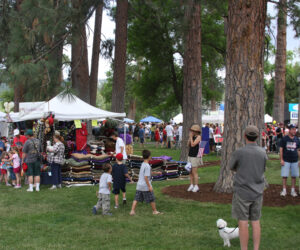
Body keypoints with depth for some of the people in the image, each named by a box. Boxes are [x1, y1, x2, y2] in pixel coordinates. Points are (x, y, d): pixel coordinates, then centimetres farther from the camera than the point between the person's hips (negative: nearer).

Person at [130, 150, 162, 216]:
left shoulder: (143, 164, 9)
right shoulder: (147, 166, -17)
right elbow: (146, 177, -21)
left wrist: (156, 173, 33)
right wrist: (149, 186, -17)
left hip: (139, 185, 8)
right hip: (145, 186, -8)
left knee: (136, 199, 7)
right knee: (152, 199, 9)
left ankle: (132, 211, 1)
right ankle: (154, 211, 21)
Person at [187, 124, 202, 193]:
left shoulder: (198, 137, -11)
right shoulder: (192, 137, 13)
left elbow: (193, 145, -20)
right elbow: (188, 145, 8)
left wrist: (191, 137, -12)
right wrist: (190, 137, 0)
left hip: (195, 157, -8)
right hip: (190, 156, 8)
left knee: (194, 172, -5)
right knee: (190, 172, 9)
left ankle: (196, 186, 2)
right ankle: (191, 185, 16)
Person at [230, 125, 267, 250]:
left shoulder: (239, 152, -15)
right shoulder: (263, 152, -2)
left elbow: (232, 167, 1)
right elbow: (262, 170, 10)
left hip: (242, 192, -4)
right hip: (257, 192, 4)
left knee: (243, 222, 3)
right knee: (255, 221, 12)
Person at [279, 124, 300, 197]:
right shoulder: (284, 139, -2)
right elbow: (281, 149, -1)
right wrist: (281, 159, -7)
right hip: (286, 160, -3)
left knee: (294, 176, 6)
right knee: (284, 175, -2)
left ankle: (293, 190, 17)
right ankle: (284, 190, 8)